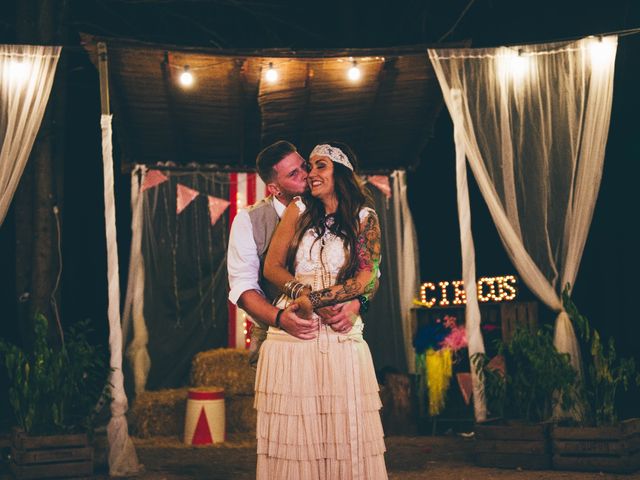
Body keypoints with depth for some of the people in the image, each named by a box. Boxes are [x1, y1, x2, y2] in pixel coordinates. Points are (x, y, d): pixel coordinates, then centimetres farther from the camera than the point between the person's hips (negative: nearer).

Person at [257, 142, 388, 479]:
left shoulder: (365, 219, 7)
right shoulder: (299, 210, 10)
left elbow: (367, 279, -3)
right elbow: (272, 267, 6)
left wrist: (316, 299, -13)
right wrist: (299, 291, -13)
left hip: (341, 336, 0)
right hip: (292, 333, 1)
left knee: (345, 433, -1)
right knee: (294, 432, 0)